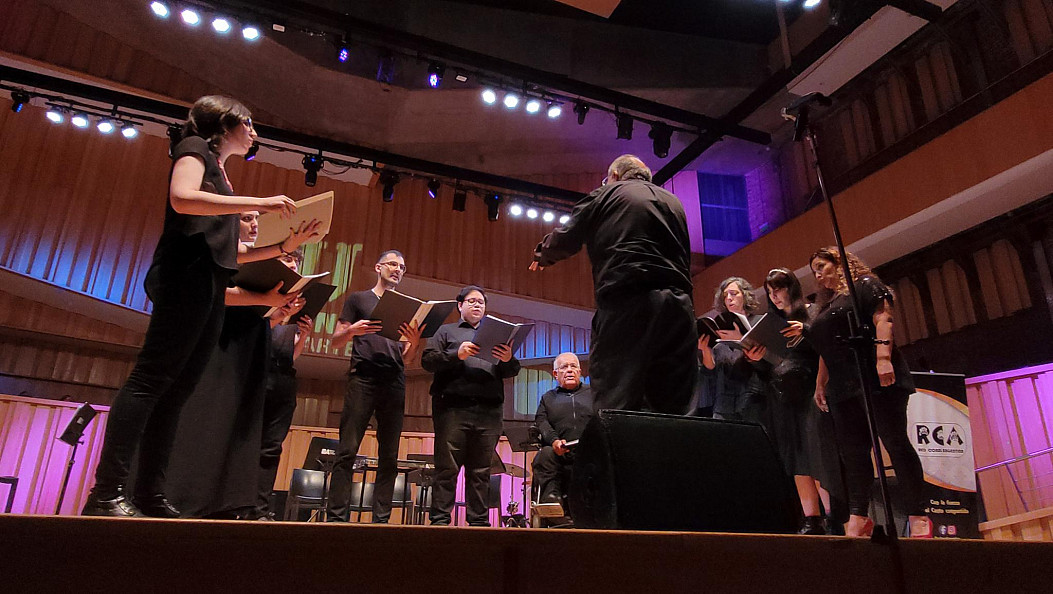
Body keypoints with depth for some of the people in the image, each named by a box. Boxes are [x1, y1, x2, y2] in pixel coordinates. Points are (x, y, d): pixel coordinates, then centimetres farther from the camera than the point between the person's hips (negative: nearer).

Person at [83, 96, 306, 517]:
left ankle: (150, 496, 1)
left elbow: (230, 252, 26)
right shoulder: (195, 147, 7)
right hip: (187, 273, -9)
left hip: (208, 285, 9)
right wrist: (259, 203, -15)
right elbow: (182, 198, -15)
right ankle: (106, 494, -16)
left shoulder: (219, 172, 31)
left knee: (176, 390, 1)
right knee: (152, 378, -15)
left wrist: (284, 247, 20)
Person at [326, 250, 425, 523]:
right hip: (363, 377, -3)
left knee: (389, 456, 0)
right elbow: (336, 341, 9)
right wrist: (352, 330, -13)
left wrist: (415, 342, -2)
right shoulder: (358, 299, 15)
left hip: (394, 381, 4)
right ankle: (336, 516, -8)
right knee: (347, 451, -10)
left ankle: (381, 519, 2)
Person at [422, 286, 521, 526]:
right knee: (447, 468, -5)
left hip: (489, 411, 3)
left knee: (481, 471, 2)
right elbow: (427, 360, 4)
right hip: (453, 408, -3)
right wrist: (457, 355, -12)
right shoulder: (446, 331, 18)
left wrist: (508, 360, -7)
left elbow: (512, 372, 17)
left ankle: (479, 521, 6)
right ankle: (440, 520, -1)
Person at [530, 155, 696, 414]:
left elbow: (565, 241, 11)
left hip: (626, 304, -5)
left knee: (615, 404, -8)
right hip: (678, 305, 5)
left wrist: (542, 255, 29)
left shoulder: (607, 194, 12)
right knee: (674, 412, 5)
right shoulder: (673, 202, 26)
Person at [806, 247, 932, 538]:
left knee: (895, 443, -7)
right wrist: (820, 383, 18)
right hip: (842, 387, 7)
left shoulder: (865, 285, 4)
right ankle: (858, 517, 3)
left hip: (876, 379, -7)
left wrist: (883, 357, -24)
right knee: (852, 452, 2)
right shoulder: (827, 302, 25)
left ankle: (918, 516, -2)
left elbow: (883, 320, -11)